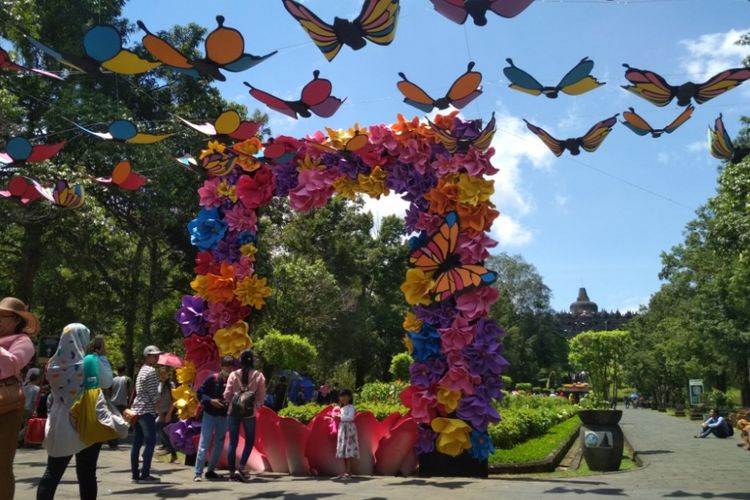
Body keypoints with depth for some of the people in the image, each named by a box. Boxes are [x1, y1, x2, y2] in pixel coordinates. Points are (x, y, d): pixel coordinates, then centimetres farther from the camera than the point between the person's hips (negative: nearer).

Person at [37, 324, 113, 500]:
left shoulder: (54, 363, -1)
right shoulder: (92, 361, -12)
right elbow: (107, 383, 2)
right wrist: (102, 355, 6)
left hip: (60, 425, 4)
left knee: (52, 472, 11)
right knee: (86, 474, 4)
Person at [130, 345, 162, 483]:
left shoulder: (142, 370, 17)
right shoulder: (152, 371, -11)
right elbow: (153, 394, -14)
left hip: (137, 410, 9)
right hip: (147, 411, -9)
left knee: (137, 443, 9)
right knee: (150, 442, -6)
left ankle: (135, 474, 12)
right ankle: (145, 475, -8)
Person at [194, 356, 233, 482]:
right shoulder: (212, 379, -7)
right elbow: (200, 393, -3)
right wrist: (211, 401, -16)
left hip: (224, 416, 3)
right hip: (209, 414, -3)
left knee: (219, 444, 10)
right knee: (204, 444, -4)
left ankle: (211, 470, 23)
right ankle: (198, 473, -3)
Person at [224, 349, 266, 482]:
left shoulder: (233, 375, -4)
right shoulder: (259, 376, -4)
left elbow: (227, 395, -3)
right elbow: (261, 397, -2)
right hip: (250, 413, -1)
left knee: (233, 442, 9)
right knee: (250, 441, 14)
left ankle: (232, 472, 11)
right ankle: (242, 468, -1)